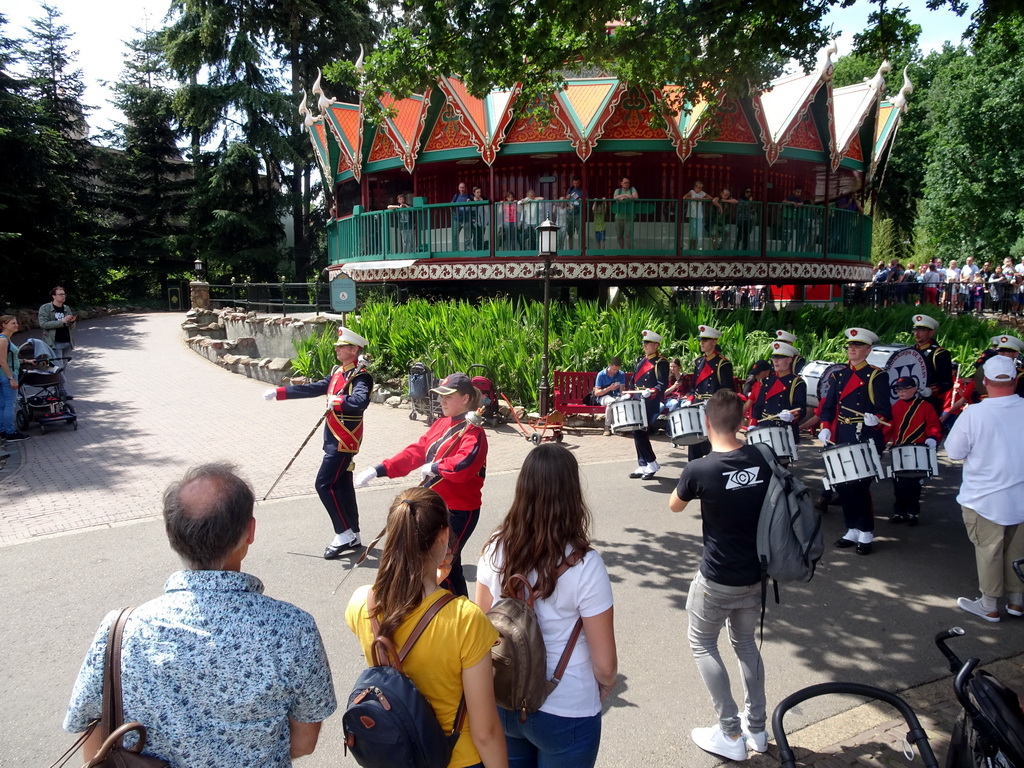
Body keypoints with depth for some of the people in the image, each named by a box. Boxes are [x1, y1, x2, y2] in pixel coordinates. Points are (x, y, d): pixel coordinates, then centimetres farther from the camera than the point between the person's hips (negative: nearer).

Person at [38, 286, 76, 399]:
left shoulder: (67, 308, 15)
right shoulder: (45, 308, 0)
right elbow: (43, 324, -13)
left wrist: (72, 321, -5)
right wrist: (62, 321, -18)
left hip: (67, 343, 5)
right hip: (54, 343, -5)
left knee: (64, 368, 6)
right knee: (59, 368, -10)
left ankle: (61, 392, 10)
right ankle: (64, 391, -7)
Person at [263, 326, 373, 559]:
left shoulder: (361, 376, -15)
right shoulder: (338, 372, 12)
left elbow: (360, 402, -34)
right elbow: (313, 389, 17)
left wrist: (337, 400, -27)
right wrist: (279, 393, 16)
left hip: (344, 441, -9)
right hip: (334, 439, 9)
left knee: (324, 484, -8)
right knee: (342, 486, 13)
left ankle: (345, 534, 2)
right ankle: (352, 537, 22)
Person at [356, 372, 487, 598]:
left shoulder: (473, 432, -17)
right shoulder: (440, 424, 10)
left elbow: (464, 465, -33)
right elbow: (415, 452, 7)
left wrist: (435, 468, -19)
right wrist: (379, 470, 1)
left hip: (459, 511, -9)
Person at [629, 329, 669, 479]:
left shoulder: (661, 362, -7)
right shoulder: (641, 360, 16)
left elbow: (663, 384, -15)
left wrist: (651, 392, -30)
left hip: (650, 404, -8)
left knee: (640, 432, -11)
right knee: (637, 433, 7)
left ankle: (652, 463, 3)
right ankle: (643, 466, 14)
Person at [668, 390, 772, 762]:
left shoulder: (699, 470, -21)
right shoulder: (763, 460, -8)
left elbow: (674, 506, -1)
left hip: (717, 580, -5)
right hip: (755, 574, 5)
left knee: (702, 645, 15)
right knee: (746, 642, 24)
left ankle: (731, 735, 15)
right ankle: (757, 727, 33)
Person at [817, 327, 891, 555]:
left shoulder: (877, 376, -3)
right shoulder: (838, 375, 11)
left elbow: (885, 411, -8)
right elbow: (828, 407, 11)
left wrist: (875, 419, -29)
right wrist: (825, 429, -4)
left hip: (866, 440, -5)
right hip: (841, 440, 5)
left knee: (859, 486, -4)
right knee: (843, 485, 8)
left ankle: (866, 534, 11)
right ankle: (852, 530, 22)